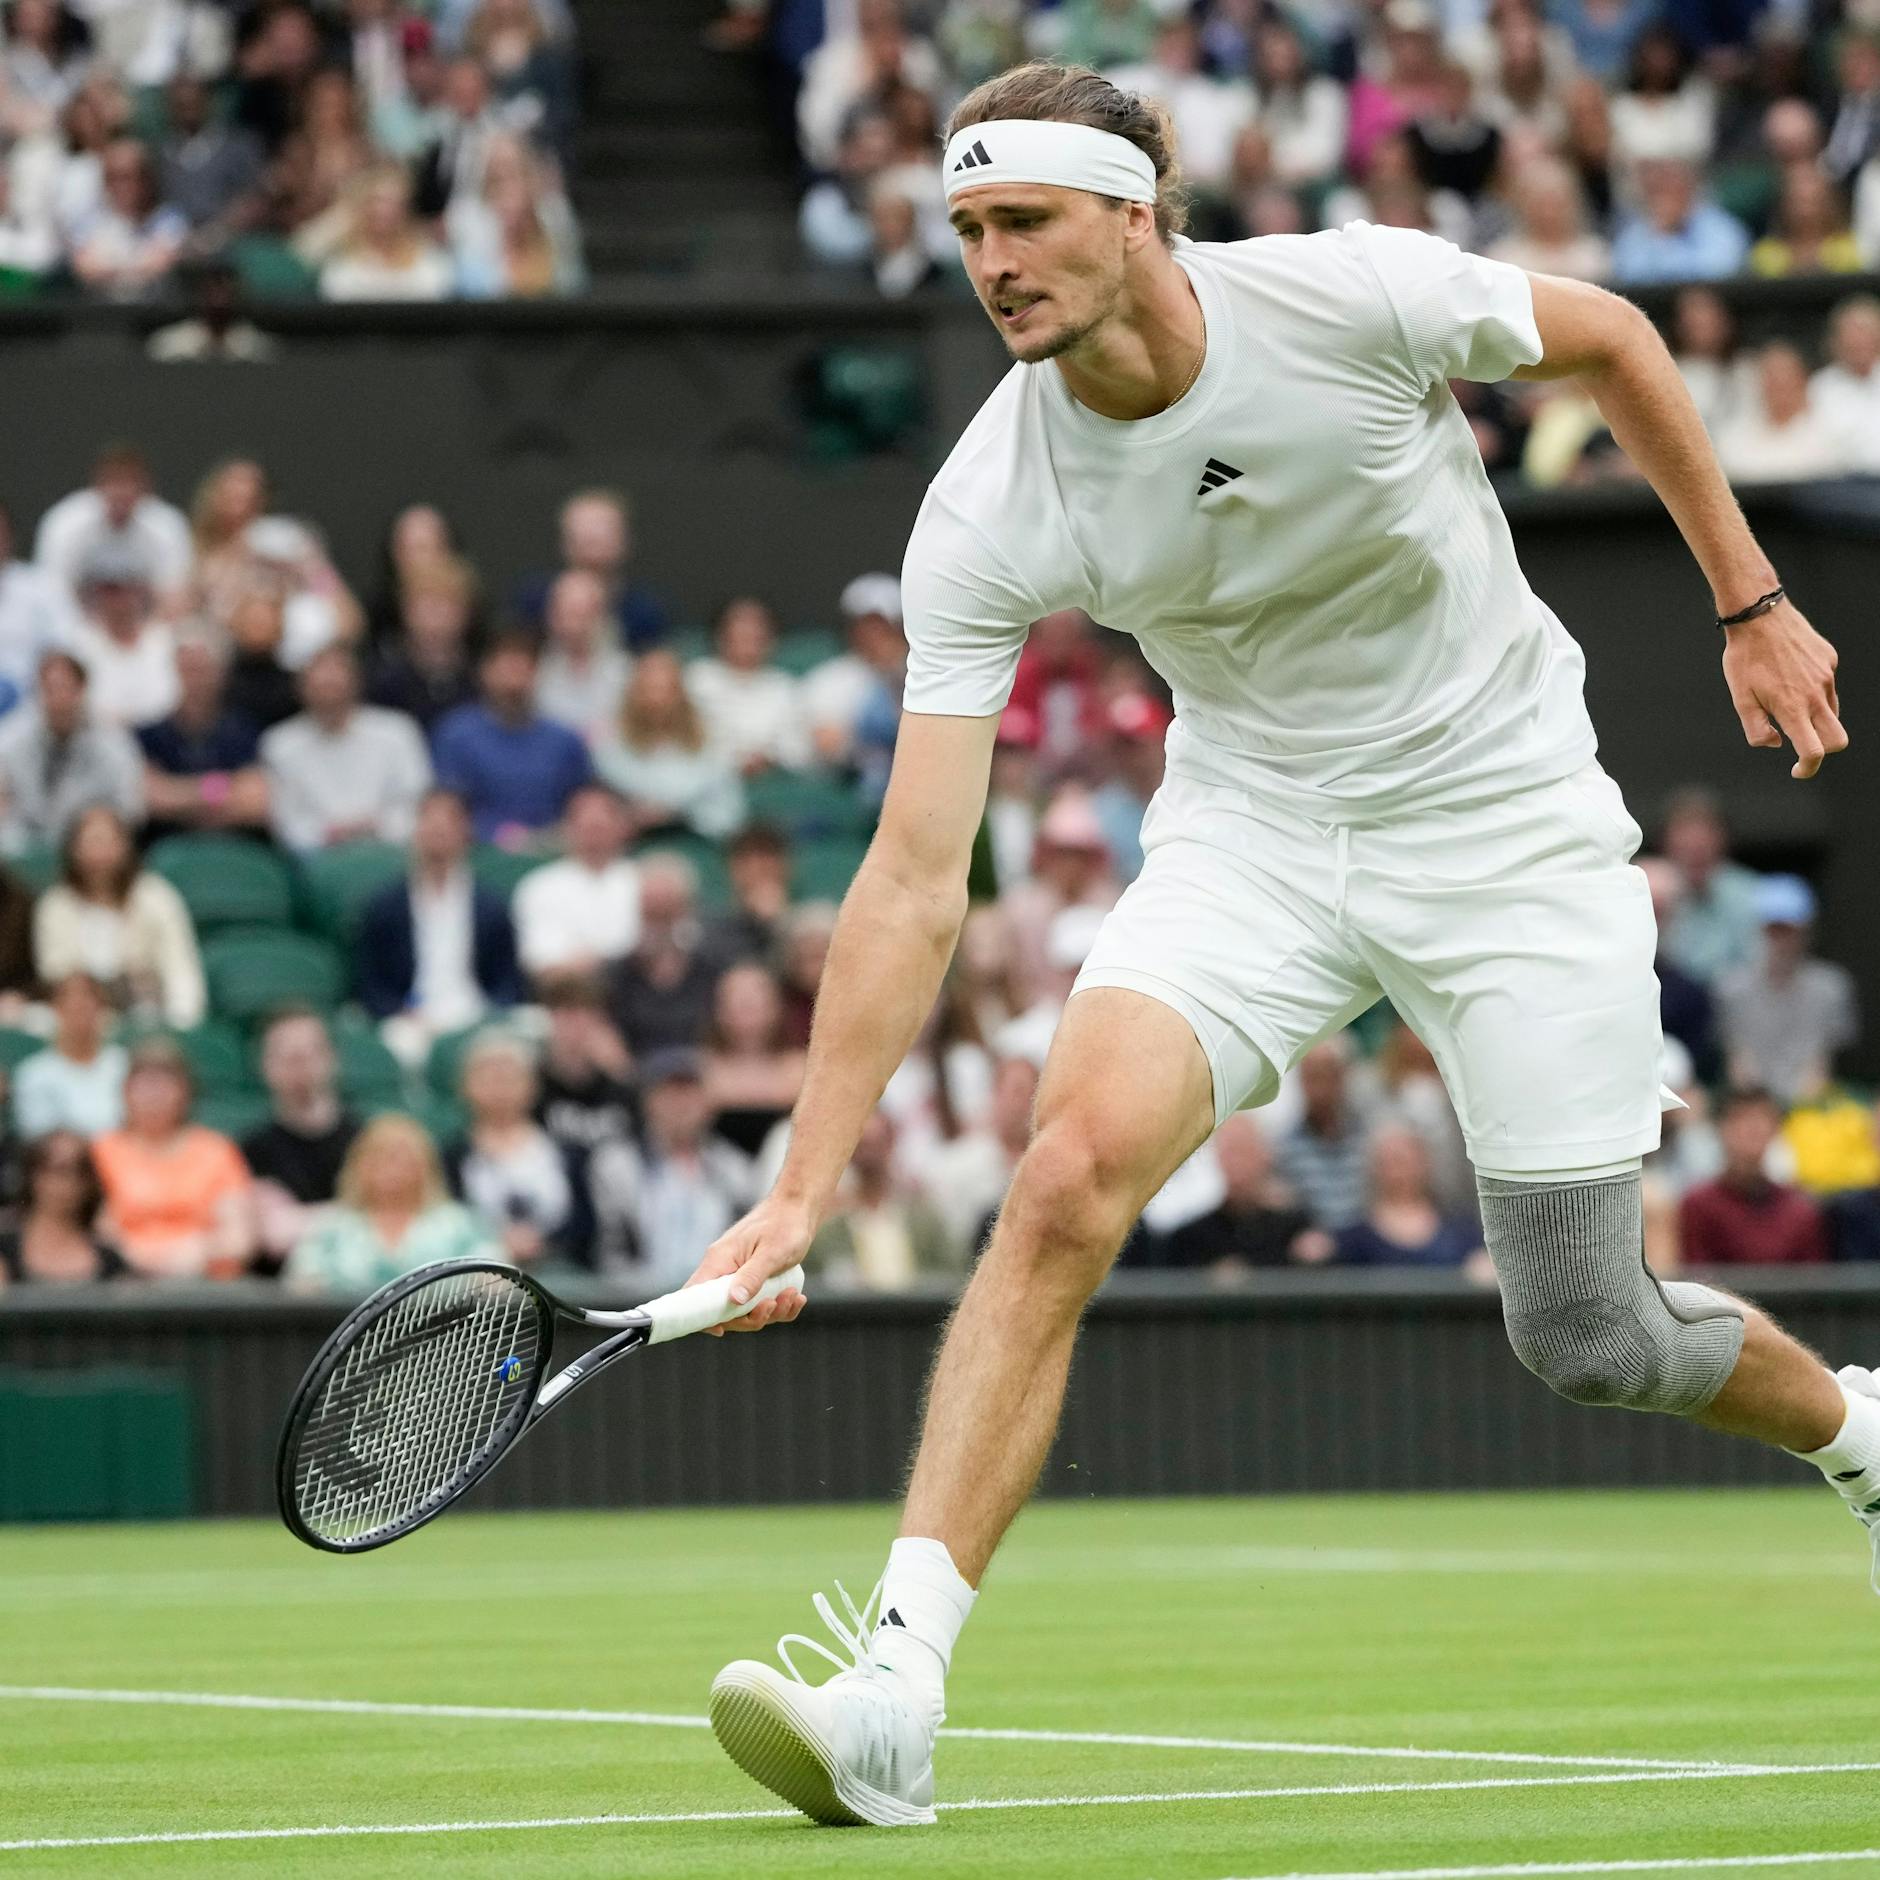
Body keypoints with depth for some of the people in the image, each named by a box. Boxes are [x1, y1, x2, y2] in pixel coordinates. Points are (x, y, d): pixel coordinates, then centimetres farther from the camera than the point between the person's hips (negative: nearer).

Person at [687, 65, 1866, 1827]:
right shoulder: (988, 514, -18)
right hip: (1247, 823, 1)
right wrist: (800, 1188, -26)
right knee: (1068, 1173, -25)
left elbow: (1612, 341, -1)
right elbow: (916, 880, -19)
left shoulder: (1359, 294, -23)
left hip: (1502, 812, -1)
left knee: (1585, 1338, 0)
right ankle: (894, 1692, -28)